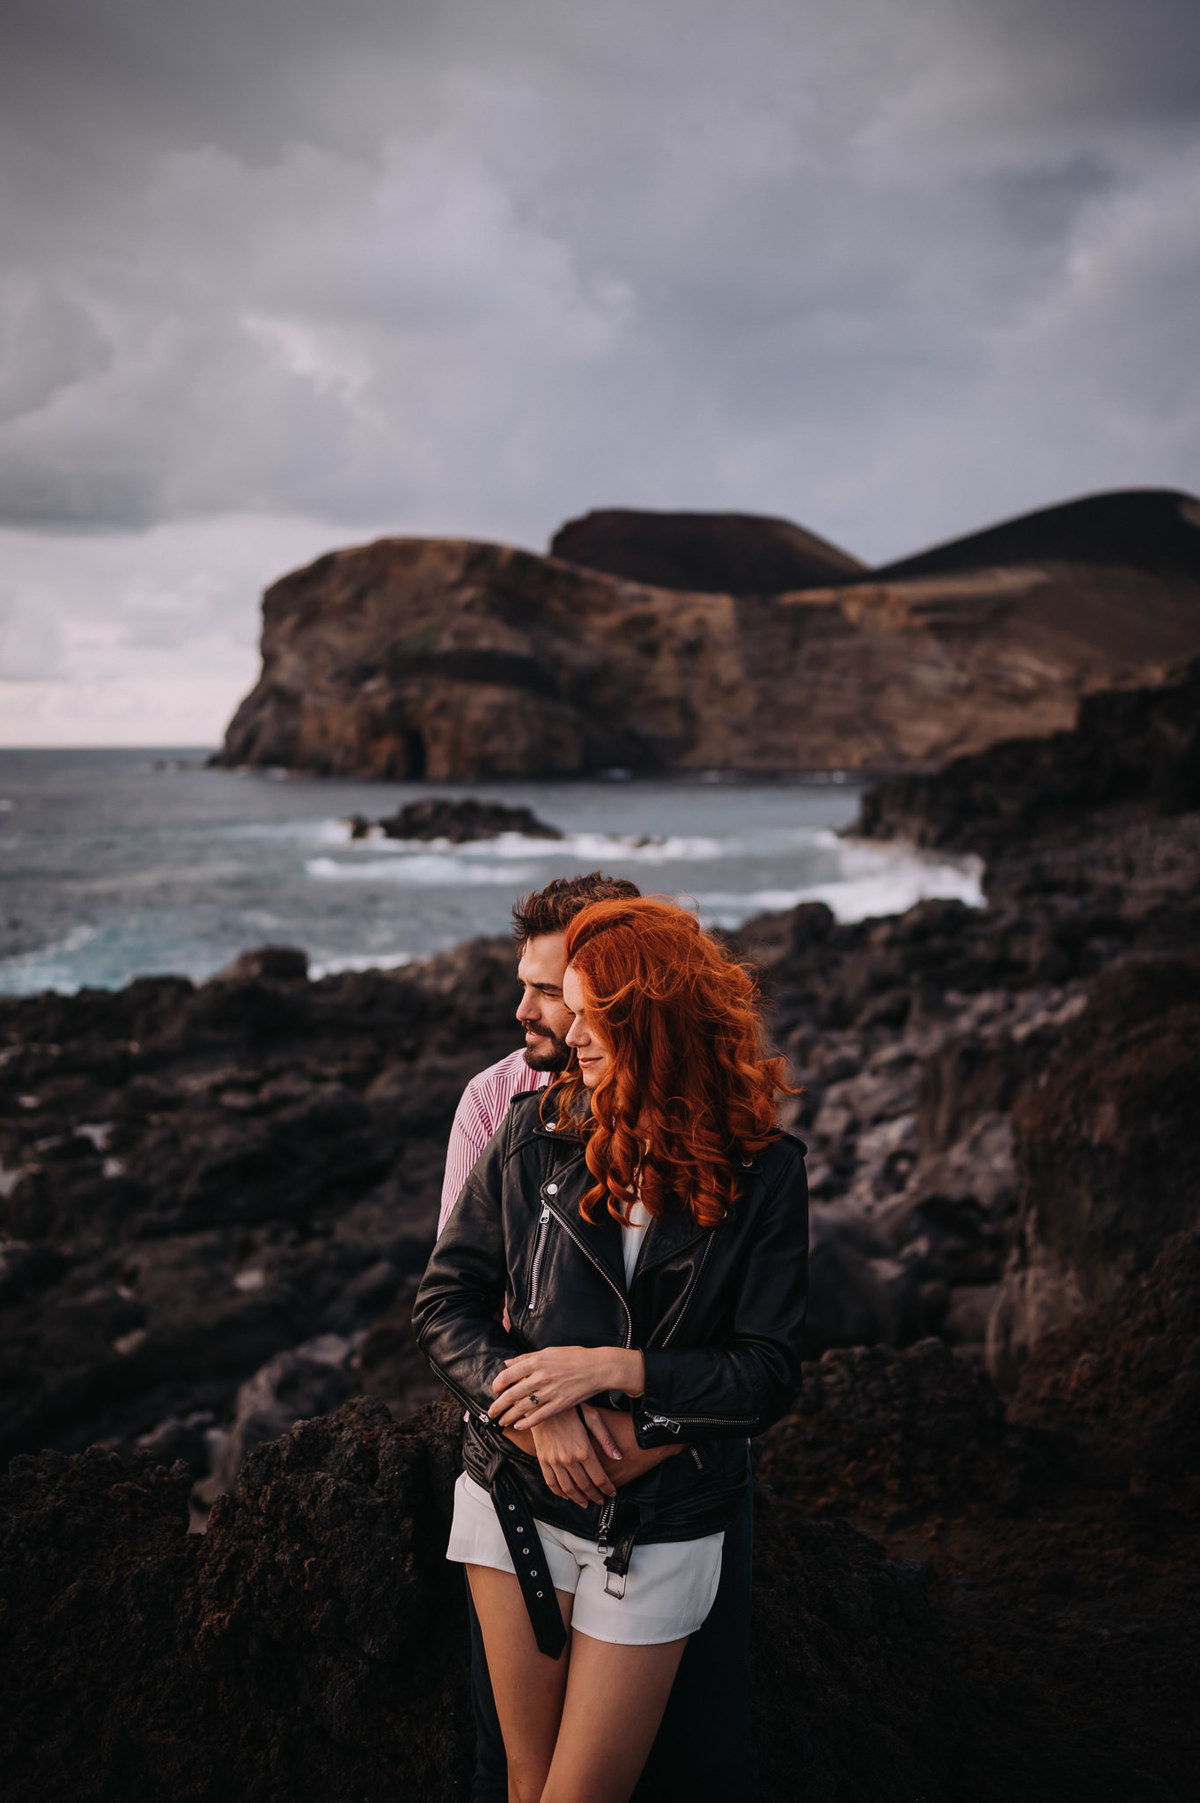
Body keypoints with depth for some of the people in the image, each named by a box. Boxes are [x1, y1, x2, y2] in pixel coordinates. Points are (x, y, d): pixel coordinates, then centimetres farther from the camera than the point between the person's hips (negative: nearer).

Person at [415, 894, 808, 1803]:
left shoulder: (760, 1172, -10)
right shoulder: (534, 1132, -5)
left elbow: (768, 1377, -10)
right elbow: (445, 1302, -2)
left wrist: (610, 1367, -20)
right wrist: (531, 1406, -18)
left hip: (659, 1535, -2)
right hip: (518, 1500, 2)